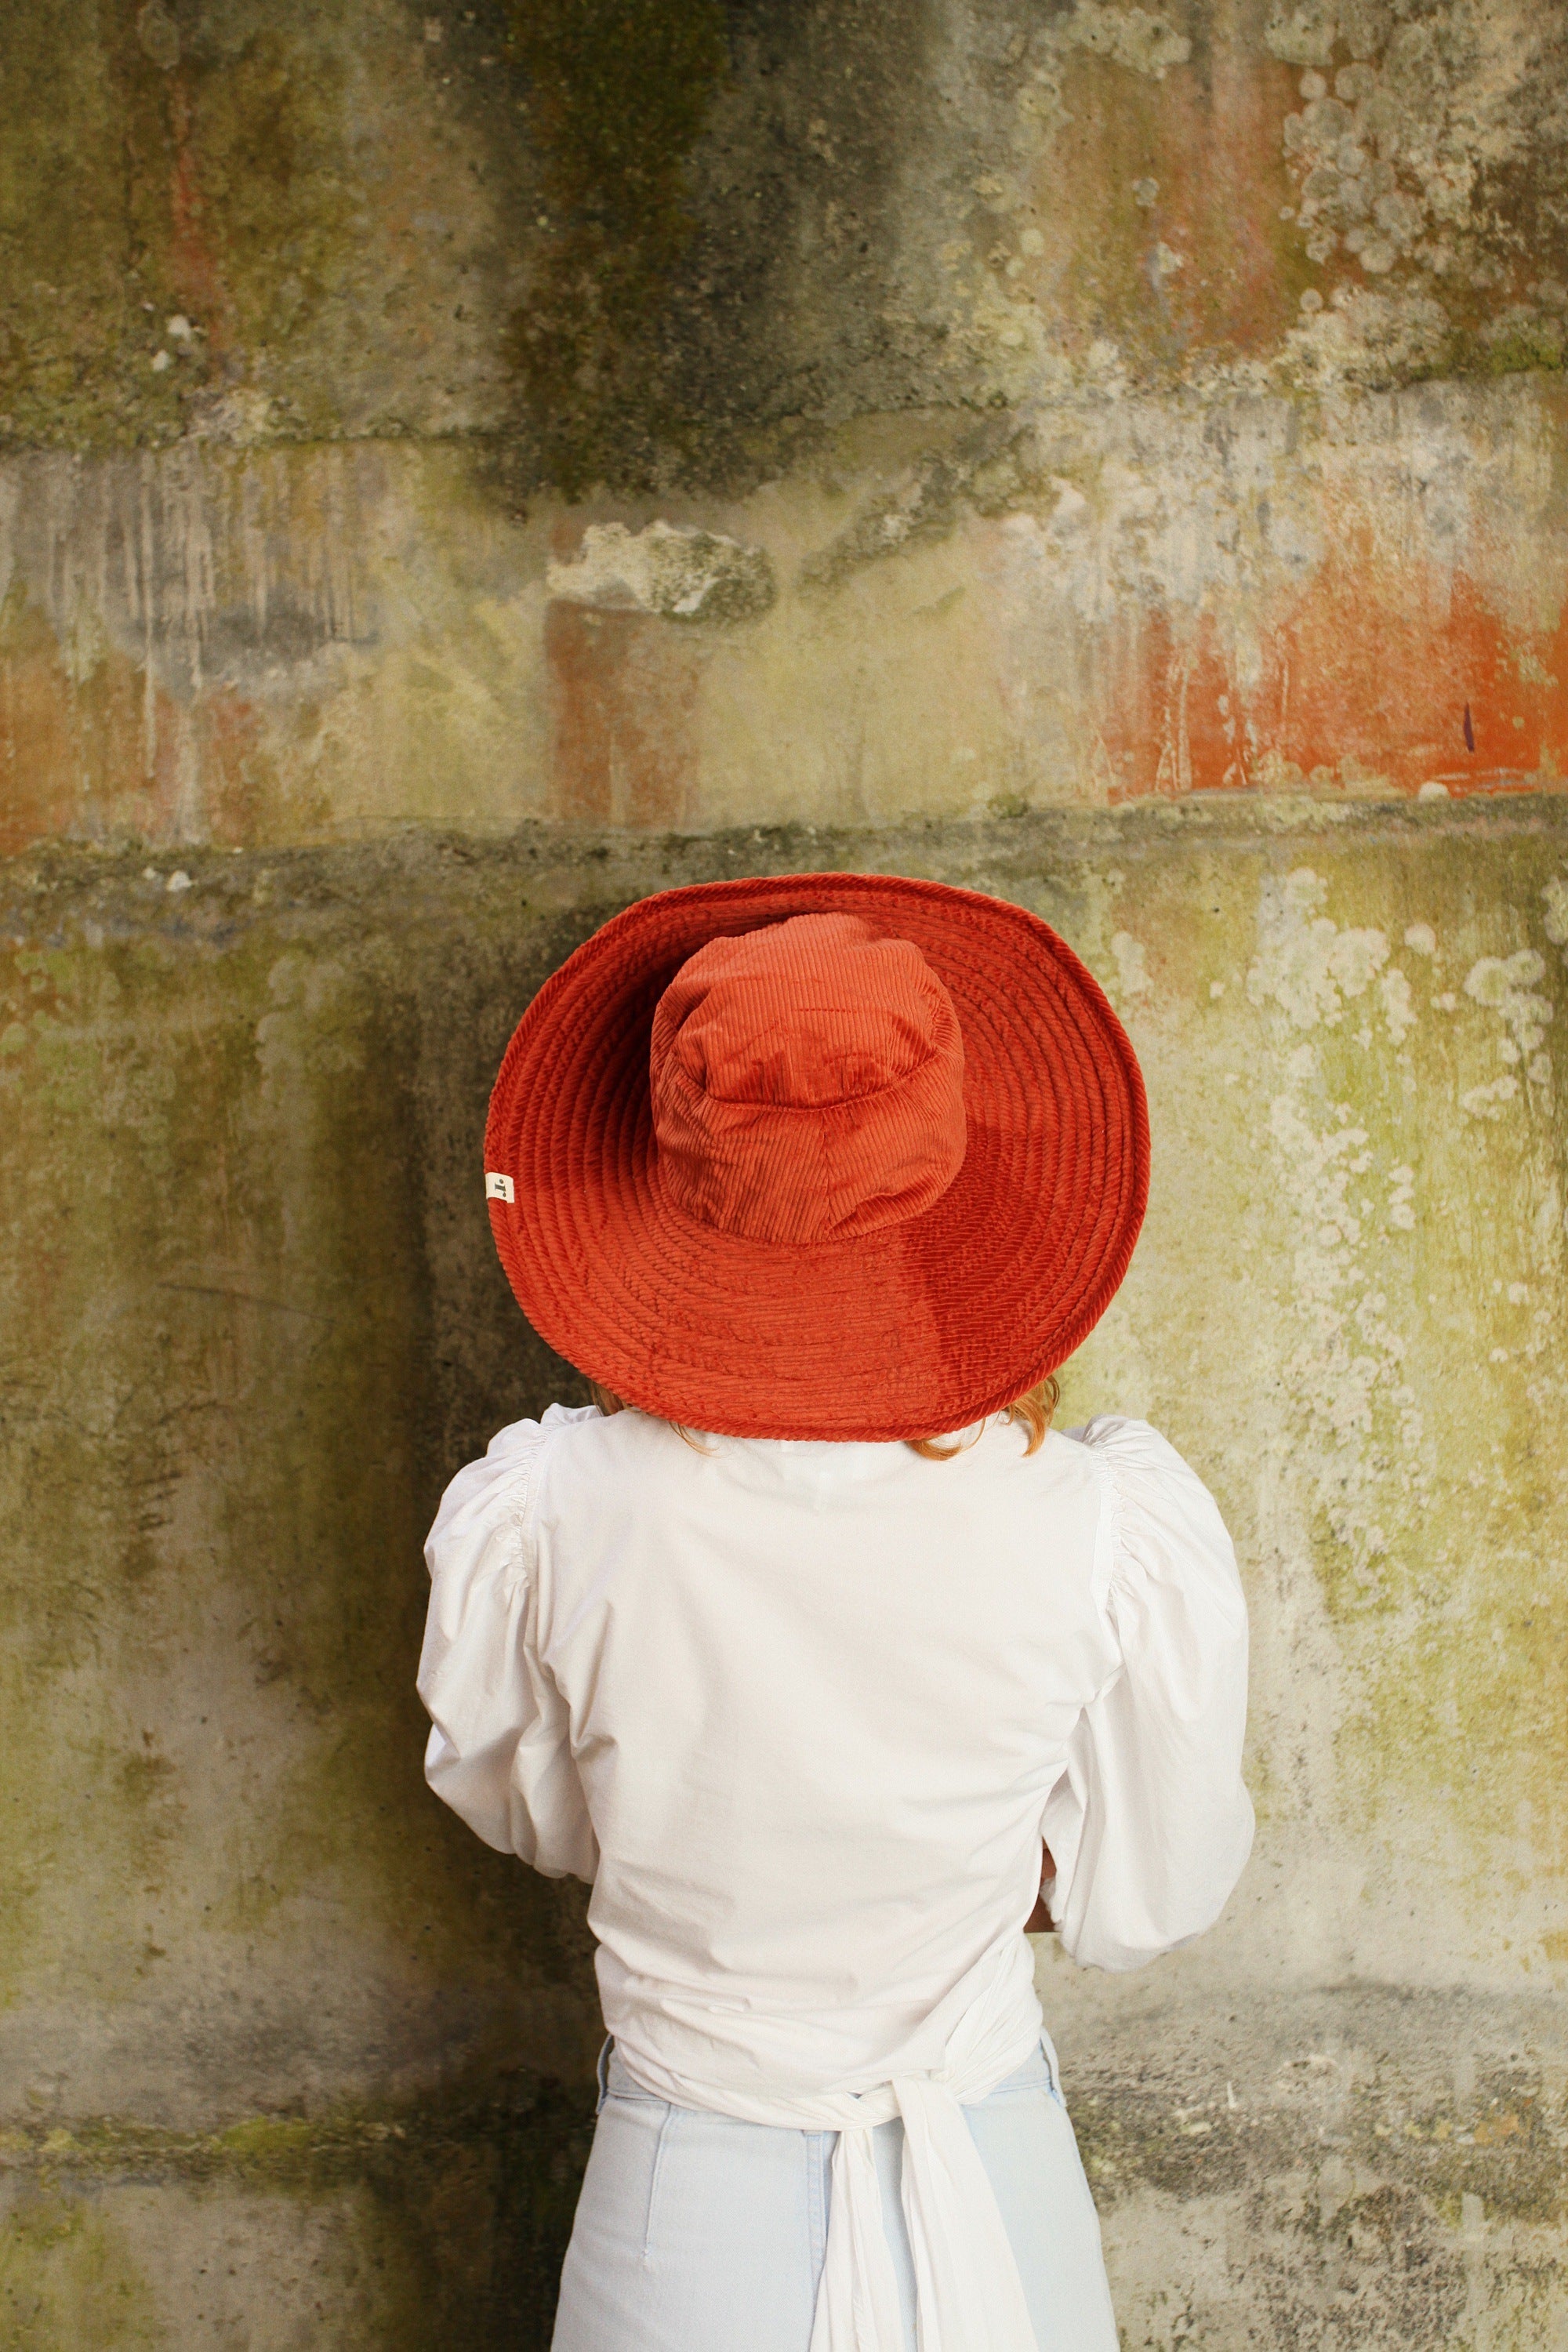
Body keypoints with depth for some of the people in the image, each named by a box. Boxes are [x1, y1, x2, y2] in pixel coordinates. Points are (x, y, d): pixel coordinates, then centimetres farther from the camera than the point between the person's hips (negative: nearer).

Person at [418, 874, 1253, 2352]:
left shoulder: (535, 1521, -22)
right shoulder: (1122, 1536, -22)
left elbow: (533, 1814, -2)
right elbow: (1144, 1900, -7)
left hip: (688, 2230, 0)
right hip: (993, 2208, 1)